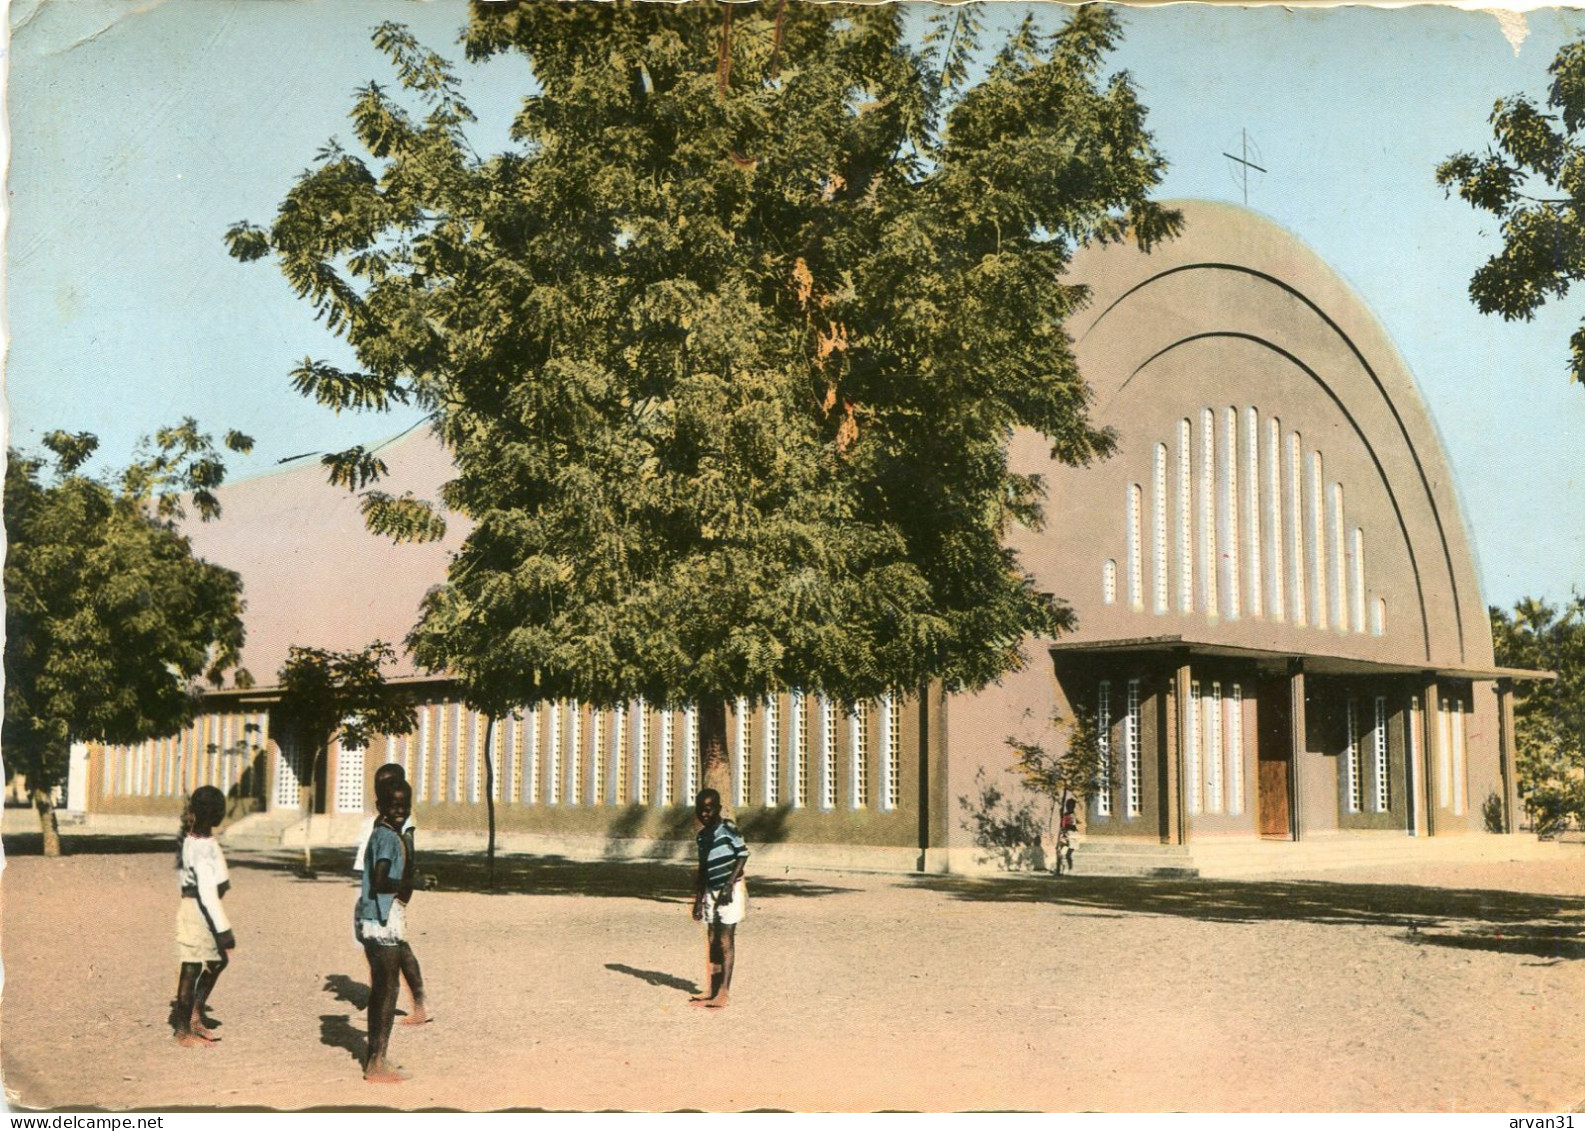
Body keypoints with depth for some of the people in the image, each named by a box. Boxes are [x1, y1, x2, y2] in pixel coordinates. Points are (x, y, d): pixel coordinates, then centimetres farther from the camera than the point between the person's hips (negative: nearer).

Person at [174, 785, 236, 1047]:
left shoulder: (189, 837, 6)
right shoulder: (205, 847, -22)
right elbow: (207, 892, -24)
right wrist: (223, 929, -22)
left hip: (192, 906, 10)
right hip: (197, 910, -10)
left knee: (218, 961, 18)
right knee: (191, 969, 0)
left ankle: (195, 1018, 24)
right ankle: (183, 1031, 10)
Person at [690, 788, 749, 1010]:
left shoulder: (727, 829, -11)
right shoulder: (702, 835, 11)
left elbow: (743, 854, -15)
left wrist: (730, 883, -20)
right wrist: (698, 900, 17)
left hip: (730, 891, -7)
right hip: (711, 892, 7)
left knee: (725, 941, -6)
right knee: (712, 942, 9)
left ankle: (723, 993, -5)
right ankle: (712, 991, 15)